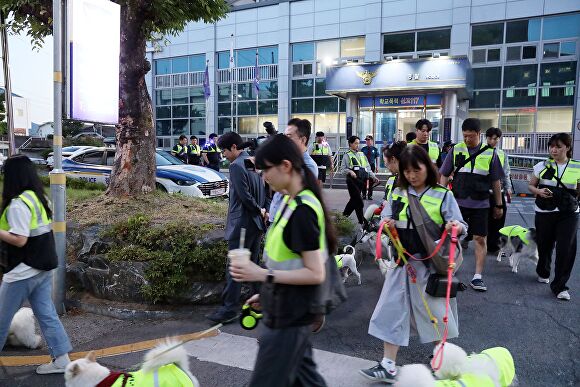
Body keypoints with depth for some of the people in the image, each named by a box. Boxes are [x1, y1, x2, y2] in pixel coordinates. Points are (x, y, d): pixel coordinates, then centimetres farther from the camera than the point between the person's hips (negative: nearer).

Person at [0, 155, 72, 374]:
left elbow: (19, 240, -23)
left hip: (23, 270, -8)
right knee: (46, 314, 11)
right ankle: (61, 359, 13)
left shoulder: (18, 203, -19)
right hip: (44, 266, 8)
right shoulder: (40, 198, 8)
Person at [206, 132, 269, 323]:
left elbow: (244, 195, -20)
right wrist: (263, 210, 7)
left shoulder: (236, 166, -14)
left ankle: (229, 308, 1)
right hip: (257, 223, 9)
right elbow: (266, 190, 14)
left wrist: (259, 210, -7)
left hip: (241, 223, -9)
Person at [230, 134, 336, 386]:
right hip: (288, 311, 9)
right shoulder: (292, 202, 6)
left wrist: (262, 275, -25)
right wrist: (268, 293, 15)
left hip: (289, 315, -9)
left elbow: (315, 273, -23)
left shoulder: (303, 210, -23)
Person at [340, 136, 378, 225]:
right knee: (359, 201, -9)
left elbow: (368, 167, 18)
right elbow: (342, 169, -6)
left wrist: (373, 177, 7)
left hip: (361, 180, 6)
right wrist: (350, 171, -24)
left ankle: (345, 214, 34)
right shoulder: (347, 155, -1)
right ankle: (361, 221, -1)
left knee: (354, 199, 14)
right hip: (352, 180, -6)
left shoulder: (362, 154, 17)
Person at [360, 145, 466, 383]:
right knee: (393, 309, 3)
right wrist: (386, 224, -16)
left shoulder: (442, 195, -4)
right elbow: (385, 219, 7)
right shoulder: (397, 194, 5)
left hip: (431, 263, -3)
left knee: (434, 308, 11)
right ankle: (388, 366, 11)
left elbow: (460, 226, -7)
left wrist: (456, 227, -29)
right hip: (403, 261, 3)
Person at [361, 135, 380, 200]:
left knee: (371, 181, 4)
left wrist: (376, 167, 0)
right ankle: (364, 194, 12)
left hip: (372, 166, 0)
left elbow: (377, 158, 5)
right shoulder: (363, 149, 3)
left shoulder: (375, 149, 2)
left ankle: (370, 195, 12)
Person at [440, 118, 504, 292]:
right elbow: (444, 175, 6)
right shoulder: (456, 150, 1)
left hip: (480, 204, 0)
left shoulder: (490, 153, 1)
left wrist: (499, 205, 10)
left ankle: (477, 276, 13)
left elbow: (495, 181, 8)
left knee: (480, 239, 3)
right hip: (458, 202, 0)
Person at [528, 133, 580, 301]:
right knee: (545, 245, 12)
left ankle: (559, 286, 4)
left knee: (566, 249, -7)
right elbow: (531, 186, 9)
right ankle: (543, 272, 40)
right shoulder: (542, 166, 2)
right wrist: (539, 191, -11)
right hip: (545, 212, 1)